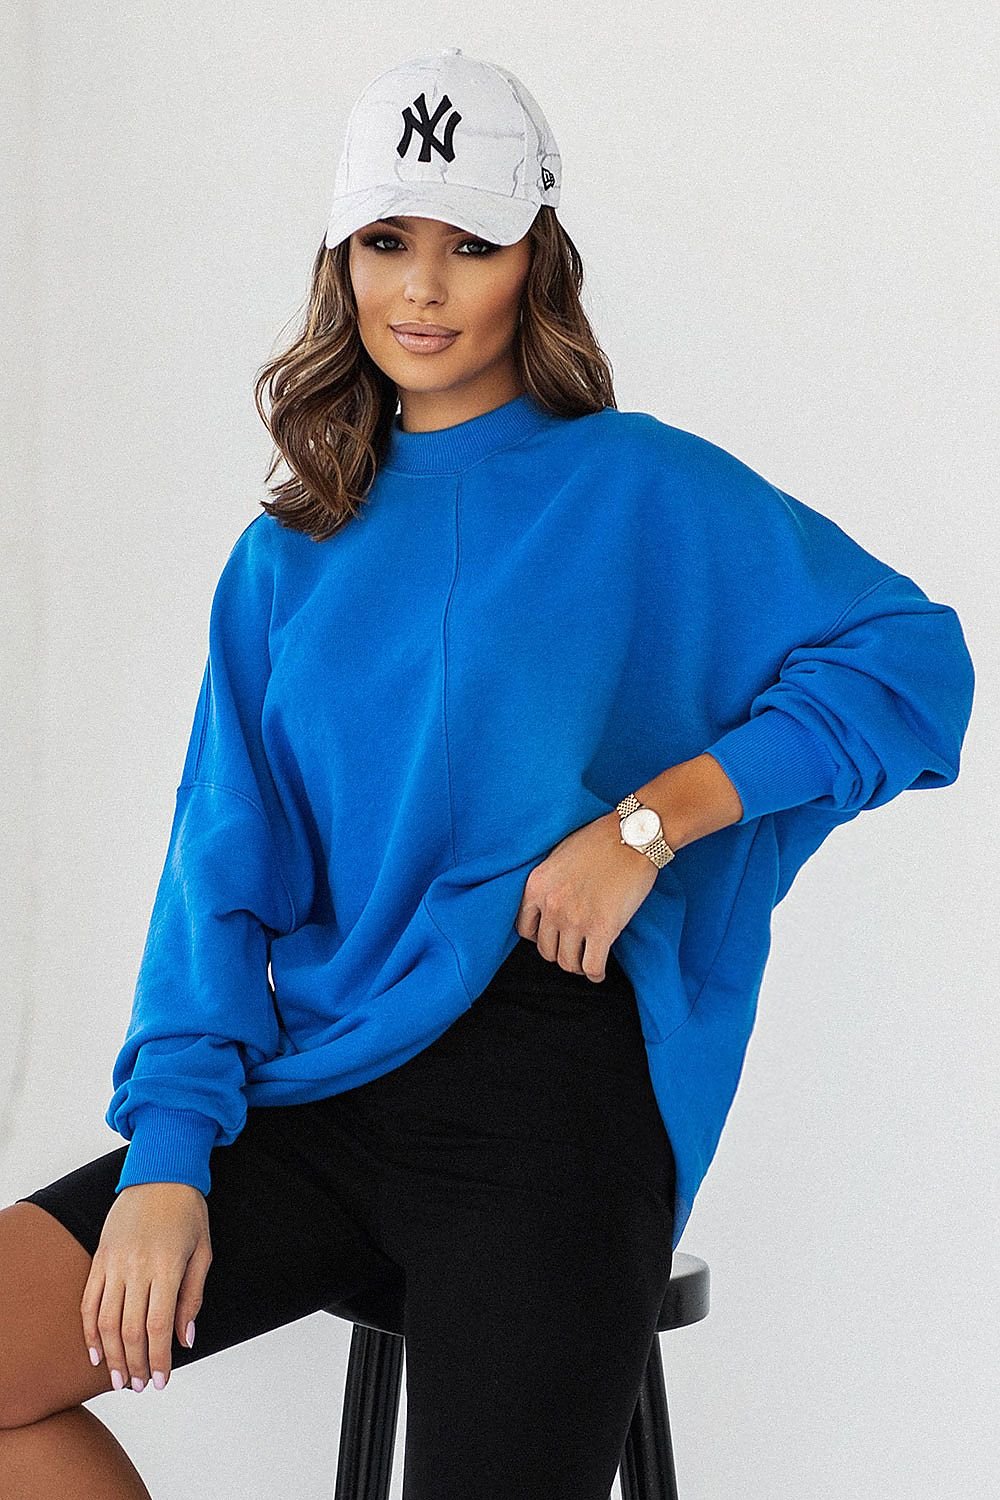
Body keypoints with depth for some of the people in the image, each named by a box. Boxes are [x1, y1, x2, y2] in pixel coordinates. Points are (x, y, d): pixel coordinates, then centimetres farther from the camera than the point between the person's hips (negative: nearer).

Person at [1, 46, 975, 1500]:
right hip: (319, 1091, 4)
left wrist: (648, 819, -13)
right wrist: (168, 1152, -6)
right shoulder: (289, 558, 14)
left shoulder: (641, 489, 3)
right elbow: (223, 868, 7)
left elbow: (911, 659, -4)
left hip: (552, 1091, -4)